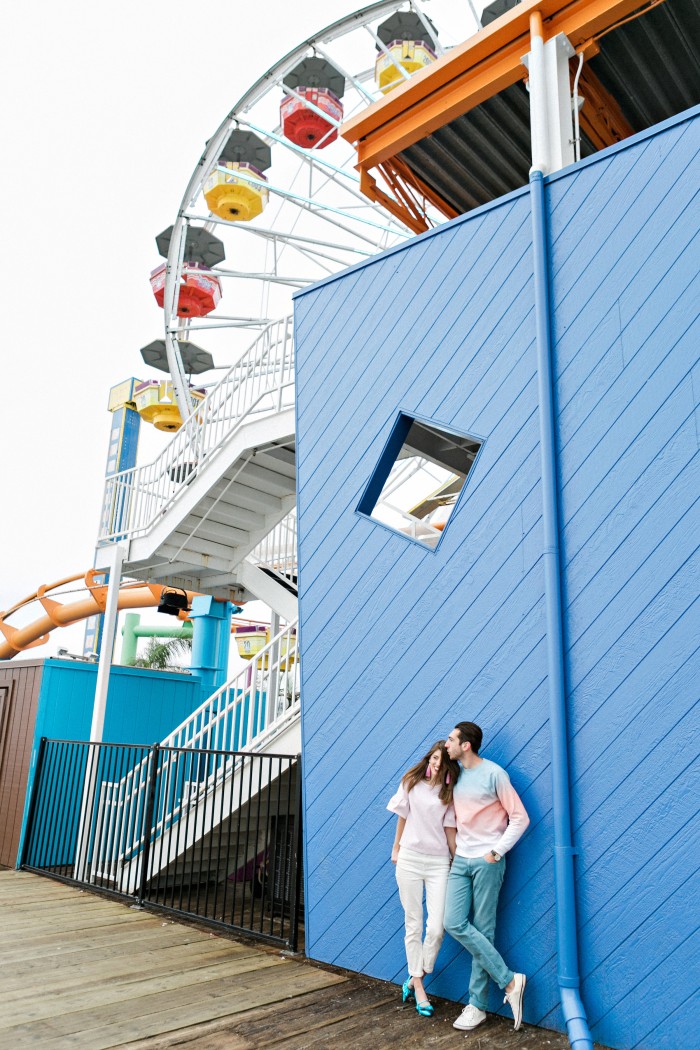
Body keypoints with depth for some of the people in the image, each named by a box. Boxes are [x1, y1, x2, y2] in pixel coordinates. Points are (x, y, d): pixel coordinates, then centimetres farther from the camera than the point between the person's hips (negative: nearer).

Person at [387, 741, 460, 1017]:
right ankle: (418, 988, 19)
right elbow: (403, 817, 10)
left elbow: (449, 830, 1)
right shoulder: (411, 782, 1)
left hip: (439, 862, 0)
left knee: (436, 928, -7)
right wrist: (396, 848, 17)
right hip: (409, 859, 1)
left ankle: (414, 979, 14)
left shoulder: (450, 792, -1)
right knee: (413, 926, 6)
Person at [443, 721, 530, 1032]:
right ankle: (509, 981, 6)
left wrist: (496, 852, -13)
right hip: (461, 859, 6)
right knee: (454, 924, -4)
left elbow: (520, 818, -10)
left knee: (482, 930, 1)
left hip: (487, 861, -6)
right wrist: (454, 848, 9)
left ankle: (477, 1004, 14)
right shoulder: (455, 774, 7)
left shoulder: (493, 774, -13)